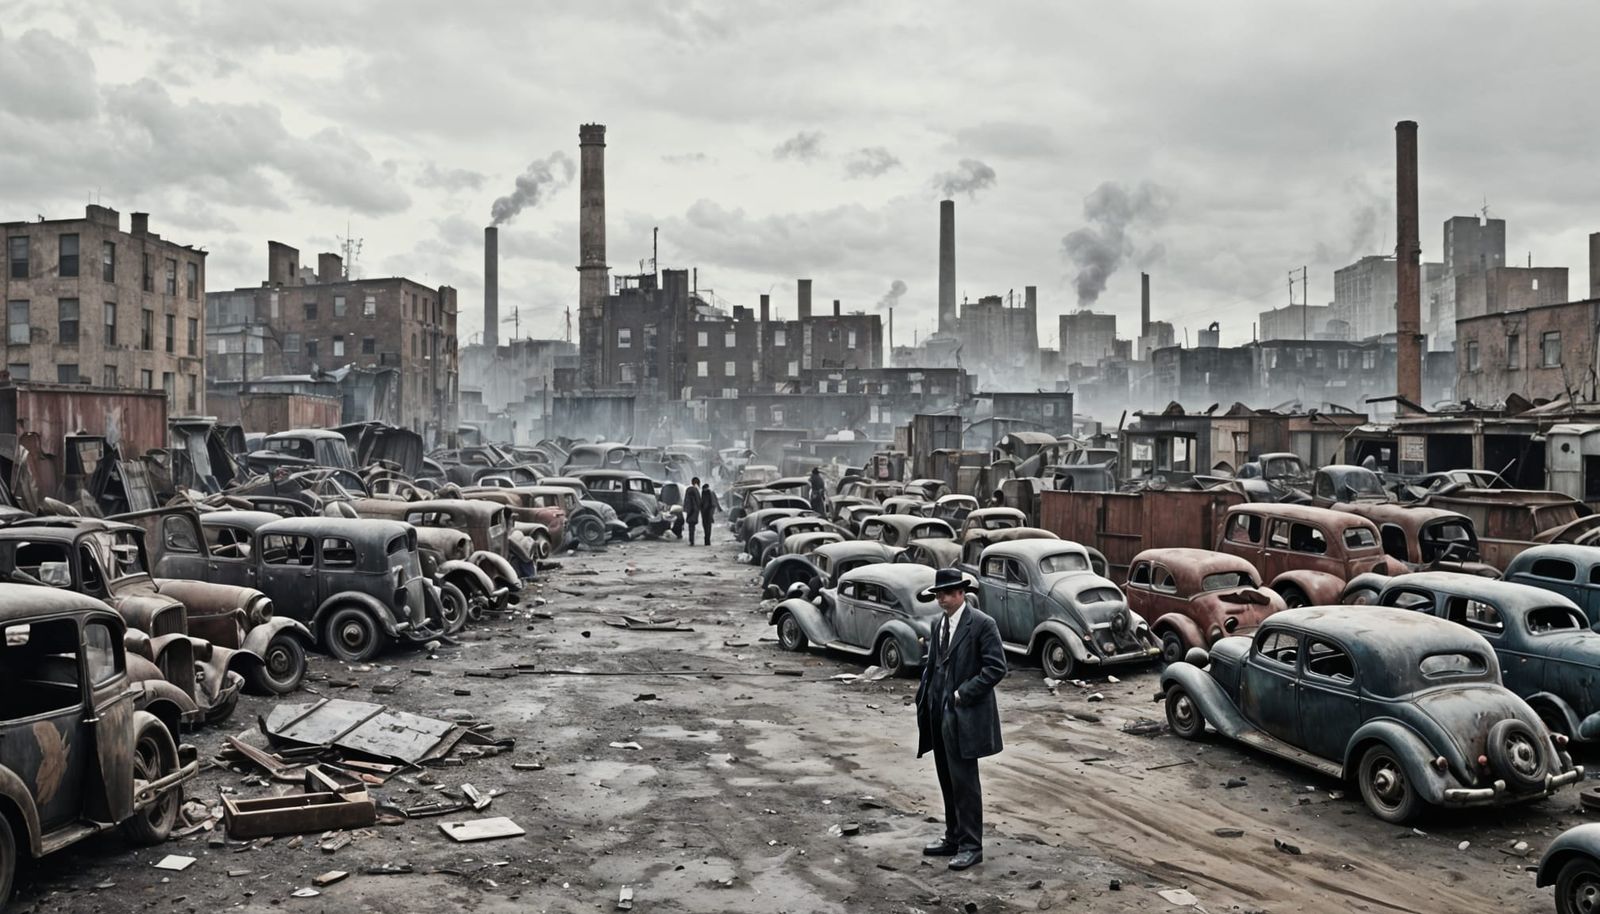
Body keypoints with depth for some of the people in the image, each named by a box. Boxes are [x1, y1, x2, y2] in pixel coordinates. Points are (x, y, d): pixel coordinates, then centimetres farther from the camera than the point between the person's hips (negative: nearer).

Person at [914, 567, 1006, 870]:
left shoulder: (982, 624, -11)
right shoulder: (939, 623, 12)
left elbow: (996, 668, -15)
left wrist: (963, 694, -16)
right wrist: (924, 697, 7)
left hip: (964, 716, -7)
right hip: (938, 713, 7)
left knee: (964, 782, -2)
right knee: (948, 781, 15)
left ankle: (971, 846, 7)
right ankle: (953, 837, 28)